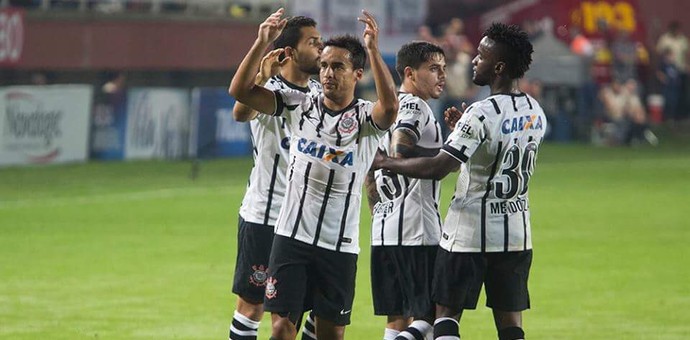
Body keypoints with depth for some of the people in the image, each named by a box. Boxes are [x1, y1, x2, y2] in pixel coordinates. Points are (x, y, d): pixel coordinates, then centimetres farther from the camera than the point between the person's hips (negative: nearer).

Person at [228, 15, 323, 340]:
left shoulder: (320, 93, 9)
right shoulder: (269, 90, -12)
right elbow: (241, 112, -38)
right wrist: (263, 77, -52)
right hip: (265, 215, -7)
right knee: (252, 303, 0)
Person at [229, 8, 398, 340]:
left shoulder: (366, 117, -3)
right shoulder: (299, 106, 5)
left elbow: (390, 106, -27)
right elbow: (240, 90, -2)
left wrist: (373, 50, -33)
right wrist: (262, 43, -14)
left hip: (340, 244, -1)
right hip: (291, 234, 1)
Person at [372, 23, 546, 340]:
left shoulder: (481, 115, -18)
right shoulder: (535, 113, 5)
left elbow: (437, 168, -22)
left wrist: (386, 163, -10)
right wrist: (462, 130, 18)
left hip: (469, 232, -6)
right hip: (516, 233, 6)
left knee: (446, 314, 5)